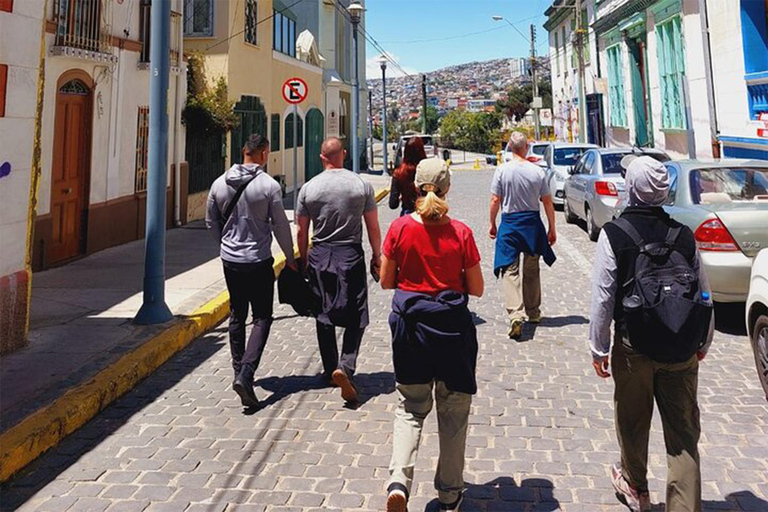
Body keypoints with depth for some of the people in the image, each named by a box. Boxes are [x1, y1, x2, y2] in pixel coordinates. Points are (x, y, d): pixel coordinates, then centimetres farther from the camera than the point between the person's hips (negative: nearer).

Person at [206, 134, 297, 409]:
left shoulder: (219, 184, 2)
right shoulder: (269, 185, -13)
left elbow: (211, 221, 11)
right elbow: (281, 225, -8)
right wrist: (290, 257, 5)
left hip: (230, 260, 5)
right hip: (258, 261, -5)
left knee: (237, 315, 17)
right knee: (262, 318, 1)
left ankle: (239, 371, 25)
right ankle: (245, 374, -13)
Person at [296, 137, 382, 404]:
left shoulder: (308, 188, 0)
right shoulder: (361, 185, -3)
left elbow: (302, 232, 4)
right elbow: (373, 227, -1)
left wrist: (303, 261, 16)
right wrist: (377, 257, 10)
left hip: (319, 254, 2)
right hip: (351, 254, -2)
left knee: (324, 315, 13)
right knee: (355, 316, 5)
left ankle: (330, 370, 22)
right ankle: (346, 366, -13)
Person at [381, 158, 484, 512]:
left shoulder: (400, 228, -7)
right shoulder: (461, 232, -9)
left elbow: (386, 281, 0)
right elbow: (476, 289, -3)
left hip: (410, 324, 1)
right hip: (452, 325, -1)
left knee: (411, 408, 18)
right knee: (453, 412, 16)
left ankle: (399, 481, -1)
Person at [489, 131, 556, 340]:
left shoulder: (502, 170, -7)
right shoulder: (537, 171, -2)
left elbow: (495, 200, -6)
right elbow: (547, 202, 1)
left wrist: (492, 224, 8)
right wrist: (552, 229, 10)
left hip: (509, 223, -2)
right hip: (532, 222, 3)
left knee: (510, 270, -3)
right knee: (532, 270, 16)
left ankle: (516, 315, -20)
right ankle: (533, 313, 28)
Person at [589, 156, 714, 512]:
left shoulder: (613, 234, -10)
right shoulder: (684, 235, 0)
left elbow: (603, 296, -11)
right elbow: (704, 293, 6)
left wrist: (599, 348, -1)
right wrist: (703, 342, 20)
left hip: (634, 348, -2)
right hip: (682, 350, 2)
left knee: (633, 422, 19)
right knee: (683, 430, 10)